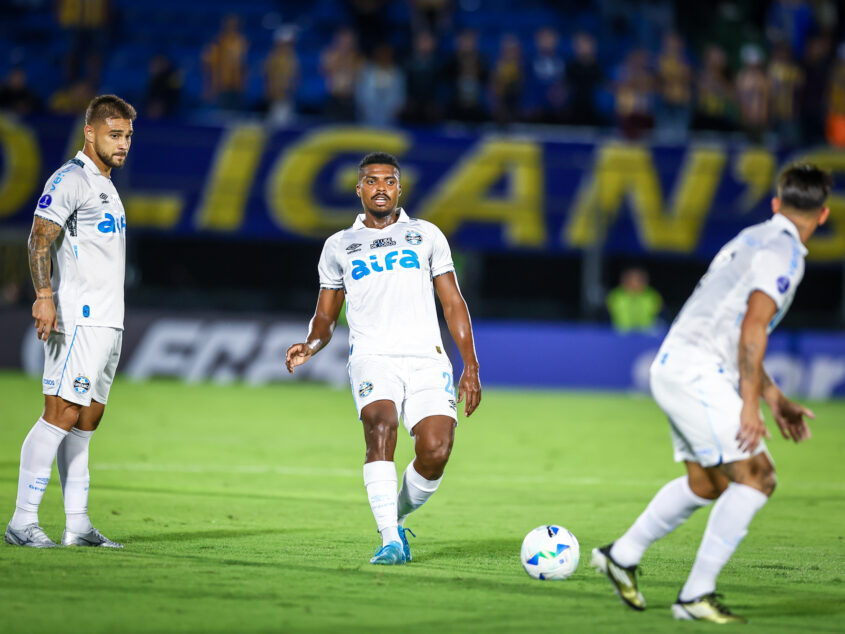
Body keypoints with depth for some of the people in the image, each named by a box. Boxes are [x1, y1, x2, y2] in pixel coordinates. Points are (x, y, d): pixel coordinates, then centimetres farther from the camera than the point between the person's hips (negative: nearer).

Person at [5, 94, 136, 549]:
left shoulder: (105, 186, 21)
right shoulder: (70, 179, -8)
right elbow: (39, 239, -18)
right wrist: (44, 296, -29)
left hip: (107, 321, 9)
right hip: (77, 320, -9)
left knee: (86, 421, 7)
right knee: (62, 414, -13)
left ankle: (77, 524, 7)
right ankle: (23, 521, -12)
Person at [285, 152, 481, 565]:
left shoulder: (426, 236, 16)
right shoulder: (339, 247, 16)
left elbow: (453, 304, 15)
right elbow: (325, 317, 20)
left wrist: (470, 367, 6)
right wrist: (309, 347, -3)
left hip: (427, 360, 1)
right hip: (373, 358, -1)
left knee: (435, 452, -17)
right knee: (381, 426, -30)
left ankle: (397, 519, 13)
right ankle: (390, 541, -30)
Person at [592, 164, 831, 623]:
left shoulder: (752, 240, 21)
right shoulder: (784, 253, -10)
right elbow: (753, 328, -19)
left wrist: (774, 398, 25)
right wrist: (750, 404, -17)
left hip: (674, 366, 10)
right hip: (697, 373, -10)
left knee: (706, 484, 21)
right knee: (756, 478, -9)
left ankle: (621, 556, 32)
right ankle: (696, 595, -10)